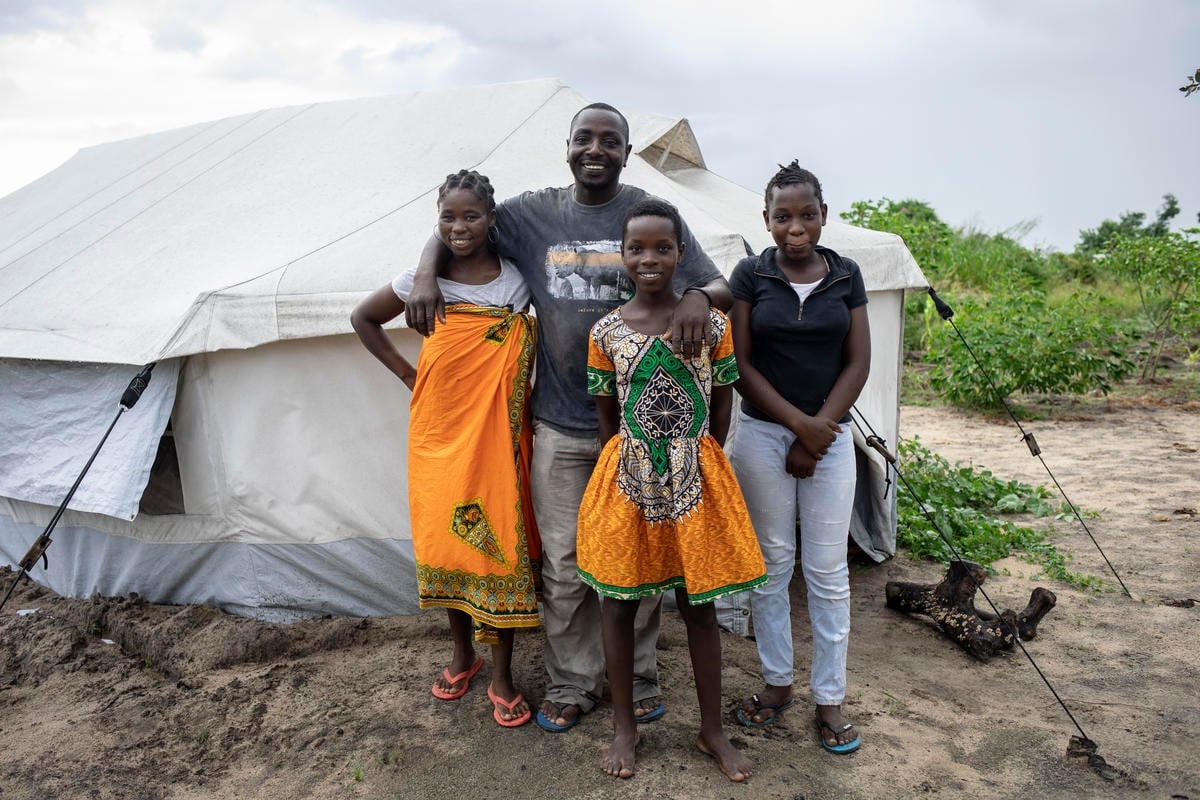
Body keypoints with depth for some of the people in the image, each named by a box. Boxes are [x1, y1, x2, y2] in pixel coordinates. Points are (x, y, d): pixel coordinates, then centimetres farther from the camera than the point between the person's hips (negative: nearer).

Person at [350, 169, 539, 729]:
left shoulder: (517, 279, -3)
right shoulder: (423, 278, 0)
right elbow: (364, 318, 13)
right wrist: (406, 373, 5)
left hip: (499, 433, -1)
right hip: (440, 431, 2)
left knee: (500, 537, 1)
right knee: (446, 537, 11)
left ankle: (502, 674, 16)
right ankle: (462, 652, 33)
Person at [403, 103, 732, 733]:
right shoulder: (532, 213, 7)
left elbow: (722, 286, 2)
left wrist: (699, 297, -23)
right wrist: (426, 275, -3)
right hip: (559, 424, 1)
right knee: (564, 563, 9)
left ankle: (637, 677, 30)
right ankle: (571, 682, 27)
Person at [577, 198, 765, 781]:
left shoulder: (713, 324, -3)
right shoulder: (606, 331, -1)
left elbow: (722, 408, 4)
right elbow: (605, 415, 6)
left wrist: (695, 465, 3)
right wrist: (631, 468, 3)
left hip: (695, 480, 0)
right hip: (626, 480, 1)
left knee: (699, 603, 10)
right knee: (620, 602, 10)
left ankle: (712, 731, 28)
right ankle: (624, 726, 29)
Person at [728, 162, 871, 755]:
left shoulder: (846, 276, 4)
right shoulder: (750, 275, -1)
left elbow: (858, 364, 1)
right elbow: (741, 364, -5)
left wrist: (817, 434, -8)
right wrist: (798, 424, -11)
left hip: (829, 435, 1)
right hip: (762, 434, -1)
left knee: (828, 571, 4)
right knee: (771, 564, 8)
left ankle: (829, 698, 18)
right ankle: (776, 682, 24)